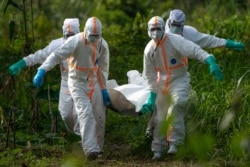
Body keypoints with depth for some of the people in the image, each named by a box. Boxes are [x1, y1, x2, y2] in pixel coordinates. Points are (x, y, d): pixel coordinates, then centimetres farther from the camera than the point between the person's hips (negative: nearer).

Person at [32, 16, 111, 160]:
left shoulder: (103, 45, -5)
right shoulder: (75, 42, -23)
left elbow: (103, 69, 6)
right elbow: (57, 55, -32)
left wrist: (104, 90, 8)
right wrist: (42, 71, -46)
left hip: (94, 83, 6)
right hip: (78, 82, -5)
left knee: (99, 116, 8)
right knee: (86, 113, -20)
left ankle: (98, 148, 26)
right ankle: (90, 149, -26)